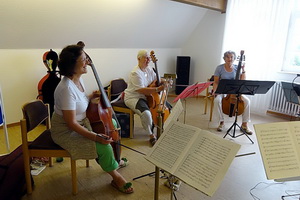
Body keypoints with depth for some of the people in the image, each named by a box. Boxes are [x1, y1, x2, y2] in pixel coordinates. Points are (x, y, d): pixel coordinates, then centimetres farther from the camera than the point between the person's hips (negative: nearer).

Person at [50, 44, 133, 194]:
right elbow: (71, 123, -29)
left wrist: (92, 96, 1)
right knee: (103, 147, -21)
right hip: (66, 132, -9)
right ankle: (116, 177, 7)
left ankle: (112, 160, 29)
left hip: (81, 122, 10)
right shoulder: (66, 89, -31)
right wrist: (95, 137, -32)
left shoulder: (78, 79, -3)